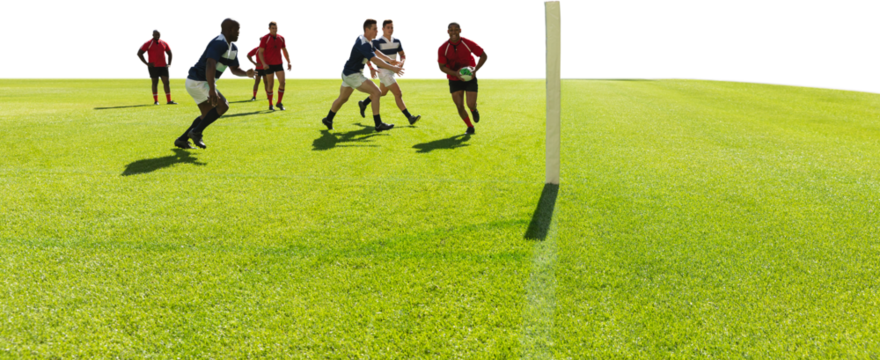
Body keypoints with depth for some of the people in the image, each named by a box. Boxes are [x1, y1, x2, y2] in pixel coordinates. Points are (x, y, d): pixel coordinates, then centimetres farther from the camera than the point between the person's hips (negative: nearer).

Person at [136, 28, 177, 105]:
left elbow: (170, 54, 18)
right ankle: (156, 101, 13)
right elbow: (139, 54, -7)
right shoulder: (148, 43, -8)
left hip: (163, 66, 4)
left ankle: (169, 100, 6)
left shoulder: (165, 43, 5)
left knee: (166, 82, 1)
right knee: (155, 83, 3)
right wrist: (146, 63, -8)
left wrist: (169, 64, 8)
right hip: (153, 67, -3)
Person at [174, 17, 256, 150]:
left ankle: (182, 140, 23)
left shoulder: (233, 47, 10)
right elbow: (210, 65, -33)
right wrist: (212, 90, -40)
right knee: (223, 105, -16)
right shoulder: (219, 43, -21)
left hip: (198, 82, 11)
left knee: (208, 115, 18)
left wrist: (246, 73, -7)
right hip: (198, 82, -11)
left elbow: (233, 69, 15)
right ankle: (196, 132, -9)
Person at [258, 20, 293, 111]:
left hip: (280, 64, 3)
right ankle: (270, 105, 17)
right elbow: (260, 52, -6)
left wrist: (289, 62, 17)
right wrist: (263, 63, -17)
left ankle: (279, 103, 5)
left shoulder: (282, 37, 5)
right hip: (269, 65, -3)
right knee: (270, 85, 3)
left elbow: (285, 50, 18)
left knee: (282, 82, -9)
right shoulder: (265, 38, -7)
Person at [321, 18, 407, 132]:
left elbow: (374, 52, 21)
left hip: (347, 73, 11)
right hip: (352, 75, -11)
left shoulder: (360, 37, 6)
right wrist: (393, 68, -44)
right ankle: (378, 124, -14)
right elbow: (374, 60, -38)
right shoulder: (363, 44, -26)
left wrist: (390, 60, 20)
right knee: (376, 92, -15)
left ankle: (328, 119, 41)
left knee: (342, 98, 25)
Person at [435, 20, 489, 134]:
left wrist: (475, 70, -21)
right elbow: (441, 67, -13)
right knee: (460, 106, -2)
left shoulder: (469, 43, -16)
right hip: (454, 80, 1)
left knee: (471, 104, -10)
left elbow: (484, 56, -8)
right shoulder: (442, 47, -14)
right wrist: (455, 73, -28)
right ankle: (470, 127, 24)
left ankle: (474, 110, 31)